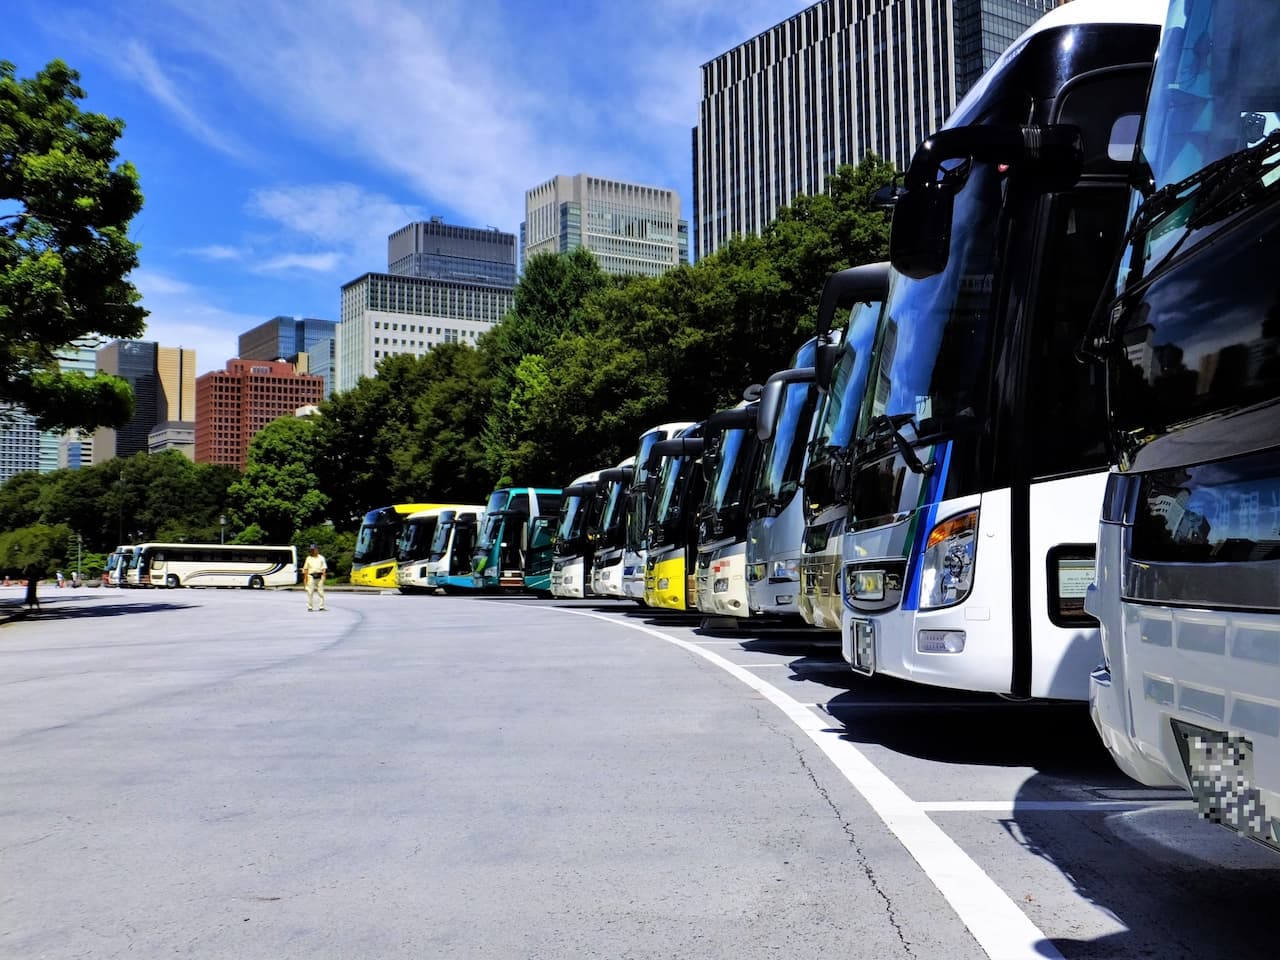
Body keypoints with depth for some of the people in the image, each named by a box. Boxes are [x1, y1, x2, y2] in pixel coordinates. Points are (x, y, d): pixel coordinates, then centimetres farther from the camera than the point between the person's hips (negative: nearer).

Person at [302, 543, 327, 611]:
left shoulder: (321, 558, 10)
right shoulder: (308, 559, 11)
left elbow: (324, 568, 5)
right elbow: (305, 569, 10)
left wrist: (323, 576, -8)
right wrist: (305, 578, 4)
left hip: (319, 577, 0)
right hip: (311, 577, 0)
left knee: (321, 592, -2)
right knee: (310, 593, -2)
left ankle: (322, 606, 3)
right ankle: (309, 607, 3)